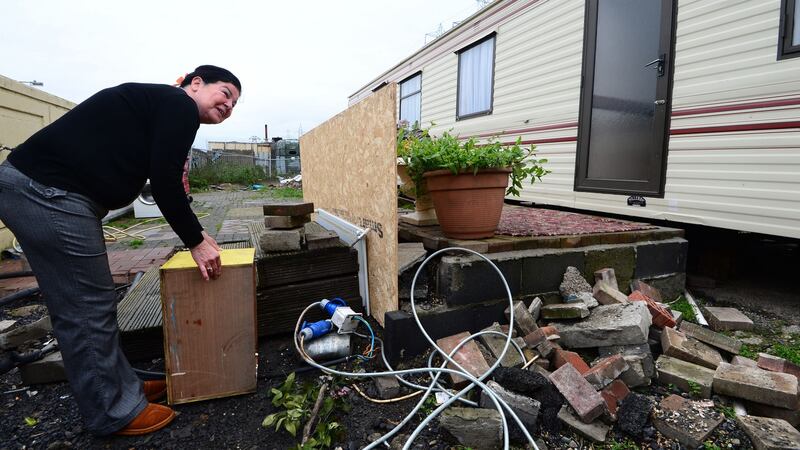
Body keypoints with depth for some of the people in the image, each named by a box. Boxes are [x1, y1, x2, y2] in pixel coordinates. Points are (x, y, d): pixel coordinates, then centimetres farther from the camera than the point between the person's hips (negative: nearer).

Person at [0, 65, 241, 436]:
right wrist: (196, 242, -9)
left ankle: (124, 388, 27)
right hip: (47, 191, -11)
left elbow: (163, 180, 23)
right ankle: (114, 412, 13)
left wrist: (196, 232, 23)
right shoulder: (179, 105, -8)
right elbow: (164, 182, -16)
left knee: (85, 306, 14)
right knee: (88, 309, -2)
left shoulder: (161, 107, 21)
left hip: (37, 187, 11)